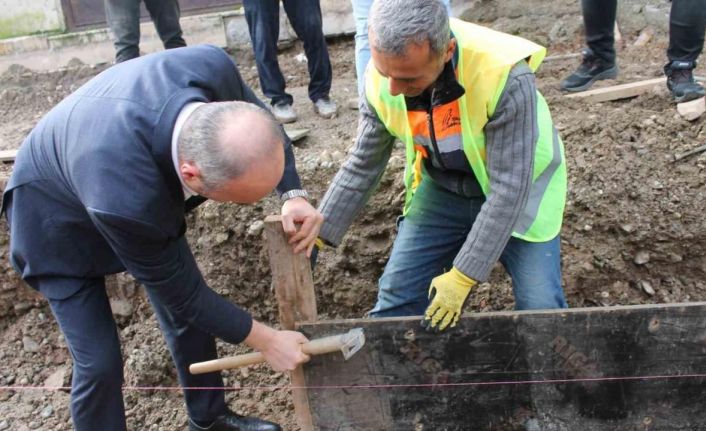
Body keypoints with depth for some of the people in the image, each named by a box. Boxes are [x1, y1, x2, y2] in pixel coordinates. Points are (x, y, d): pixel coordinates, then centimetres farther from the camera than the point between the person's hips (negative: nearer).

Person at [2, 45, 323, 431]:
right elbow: (179, 293, -26)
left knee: (189, 311, 11)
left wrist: (293, 193, -23)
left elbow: (258, 118, -9)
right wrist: (265, 341, -15)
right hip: (59, 218, -5)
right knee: (100, 363, -4)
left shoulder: (212, 66, -35)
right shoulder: (124, 199, -46)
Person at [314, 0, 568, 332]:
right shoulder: (382, 77, -20)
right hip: (441, 189, 4)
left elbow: (510, 188, -30)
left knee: (542, 312, -10)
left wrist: (462, 277, -29)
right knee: (397, 298, 2)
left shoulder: (505, 77, -35)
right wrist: (315, 235, -10)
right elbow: (362, 166, -7)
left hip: (516, 191, -3)